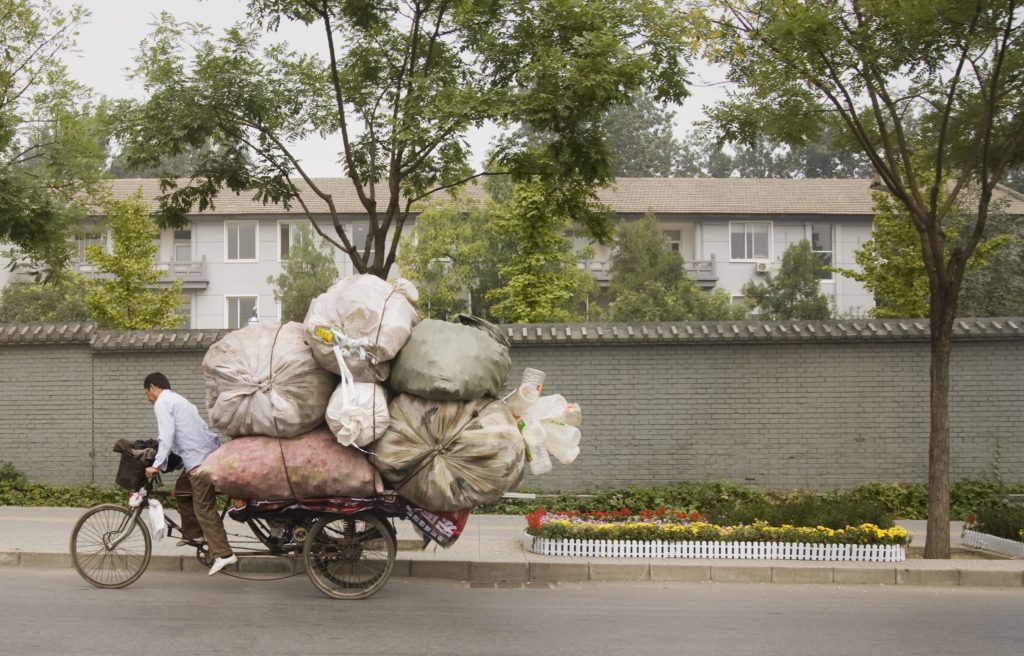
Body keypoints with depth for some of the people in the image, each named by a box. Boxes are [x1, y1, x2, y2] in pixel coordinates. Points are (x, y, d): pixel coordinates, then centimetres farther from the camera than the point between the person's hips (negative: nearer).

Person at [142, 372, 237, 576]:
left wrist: (157, 465, -14)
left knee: (204, 507, -10)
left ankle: (223, 554, -15)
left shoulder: (162, 403, -3)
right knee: (183, 490, 25)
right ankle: (193, 533, 31)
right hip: (209, 451, 10)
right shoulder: (177, 399, 27)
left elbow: (166, 436, -14)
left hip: (200, 458, -10)